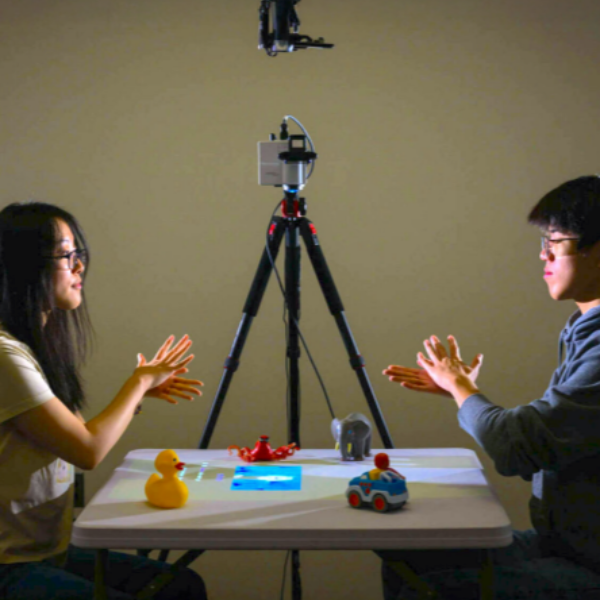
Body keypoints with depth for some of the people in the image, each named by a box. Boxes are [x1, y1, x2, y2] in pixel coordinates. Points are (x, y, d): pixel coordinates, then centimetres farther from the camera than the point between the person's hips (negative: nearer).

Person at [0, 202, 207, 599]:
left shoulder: (38, 343, 10)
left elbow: (79, 434, 14)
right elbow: (88, 450, -20)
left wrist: (140, 393, 6)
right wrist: (139, 383, -5)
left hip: (53, 551, 9)